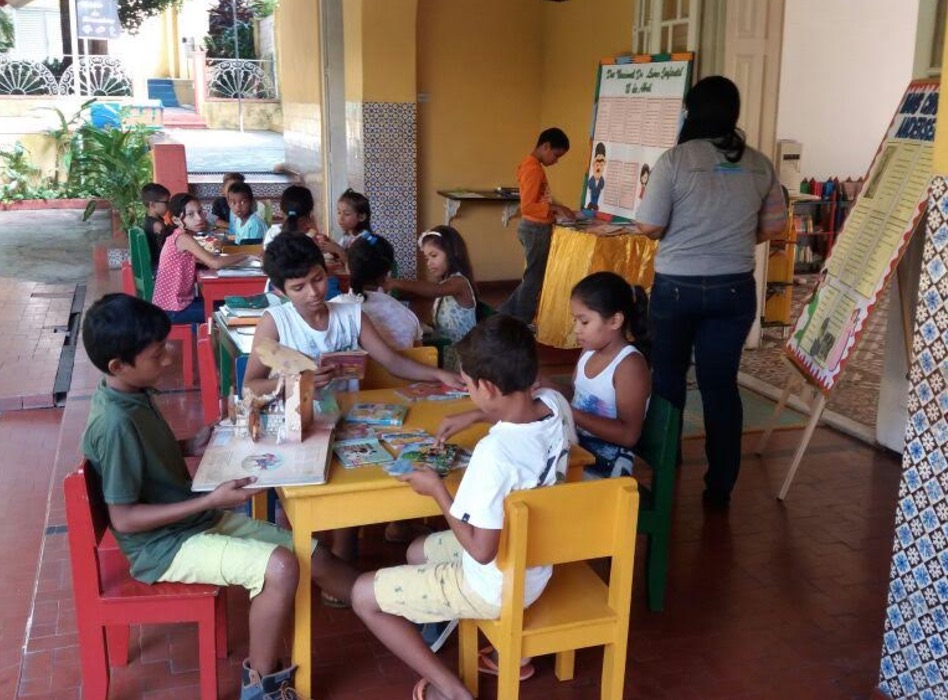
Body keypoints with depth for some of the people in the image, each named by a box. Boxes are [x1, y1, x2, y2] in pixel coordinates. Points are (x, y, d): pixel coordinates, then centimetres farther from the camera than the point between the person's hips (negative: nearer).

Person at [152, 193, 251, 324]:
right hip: (172, 309, -9)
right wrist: (246, 255, -15)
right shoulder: (183, 238, -20)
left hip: (175, 302, 9)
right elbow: (215, 263, -26)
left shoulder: (180, 236, 8)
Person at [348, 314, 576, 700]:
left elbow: (481, 550, -27)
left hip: (497, 587, -8)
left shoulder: (495, 451, -36)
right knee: (418, 552, 30)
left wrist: (436, 489, -16)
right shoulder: (556, 404, -12)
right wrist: (473, 416, 8)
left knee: (364, 594, 3)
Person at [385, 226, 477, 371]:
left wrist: (396, 283, -44)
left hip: (461, 353, -8)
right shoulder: (443, 283, 17)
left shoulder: (459, 282, -12)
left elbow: (434, 290, -34)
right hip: (444, 349, 8)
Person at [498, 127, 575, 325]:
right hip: (536, 229, -10)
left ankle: (506, 313, 23)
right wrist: (555, 208, -21)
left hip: (534, 227, 10)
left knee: (533, 276, 17)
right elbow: (528, 206, -24)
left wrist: (555, 209, 11)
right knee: (534, 278, 0)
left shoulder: (531, 165, 12)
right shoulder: (534, 169, -19)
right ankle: (522, 324, 9)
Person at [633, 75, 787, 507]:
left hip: (677, 286, -2)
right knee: (722, 384, 8)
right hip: (735, 289, 3)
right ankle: (720, 487, 14)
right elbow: (774, 228, 9)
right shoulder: (759, 165, 0)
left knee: (667, 378, 16)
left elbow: (648, 227, -12)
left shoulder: (675, 160, -12)